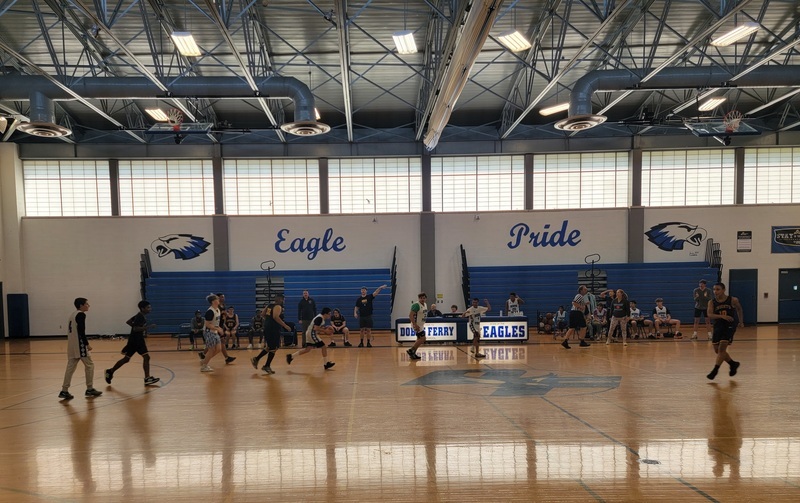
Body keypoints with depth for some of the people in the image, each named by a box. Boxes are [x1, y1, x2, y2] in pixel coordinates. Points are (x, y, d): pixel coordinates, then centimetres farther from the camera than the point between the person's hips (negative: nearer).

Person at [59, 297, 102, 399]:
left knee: (70, 367, 9)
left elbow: (73, 331, 19)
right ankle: (89, 389, 8)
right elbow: (81, 331, -19)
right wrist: (87, 344, -17)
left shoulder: (73, 315, 17)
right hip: (79, 345, -9)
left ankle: (64, 391, 8)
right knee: (89, 365, 2)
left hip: (71, 345, 9)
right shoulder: (81, 314, -11)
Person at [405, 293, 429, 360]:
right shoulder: (416, 305, -19)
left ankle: (413, 353, 20)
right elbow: (410, 315, -24)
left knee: (419, 339, 13)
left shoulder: (425, 305, 10)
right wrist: (415, 325, -28)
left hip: (421, 325, 10)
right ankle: (410, 350, -4)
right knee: (422, 338, -12)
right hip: (417, 325, -10)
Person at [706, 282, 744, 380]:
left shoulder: (733, 300, -6)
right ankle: (733, 364, 32)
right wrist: (722, 316, -32)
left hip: (730, 326, -3)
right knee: (717, 350, 8)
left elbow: (739, 309, 15)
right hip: (718, 326, 4)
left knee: (722, 348, -13)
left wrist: (740, 321, 20)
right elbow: (709, 314, -18)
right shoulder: (712, 302, -5)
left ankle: (715, 370, -7)